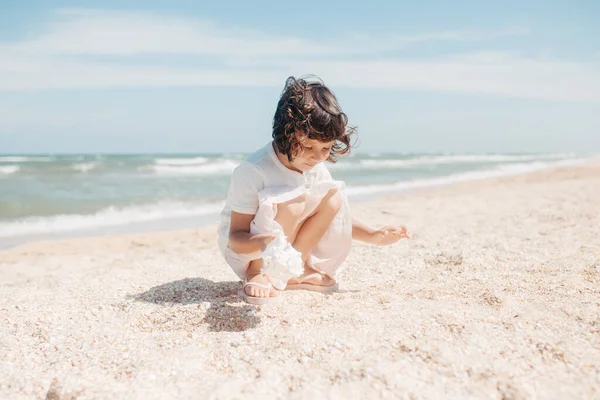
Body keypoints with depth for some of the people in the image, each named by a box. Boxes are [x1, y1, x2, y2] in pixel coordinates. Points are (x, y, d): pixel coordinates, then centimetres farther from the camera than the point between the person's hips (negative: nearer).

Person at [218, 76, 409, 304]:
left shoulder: (316, 170, -6)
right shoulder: (252, 172, -28)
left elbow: (333, 218, 7)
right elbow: (236, 237, -27)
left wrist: (372, 235, -8)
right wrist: (265, 242, -49)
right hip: (245, 248, -6)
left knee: (332, 197, -13)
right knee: (291, 203, -33)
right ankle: (257, 273, -14)